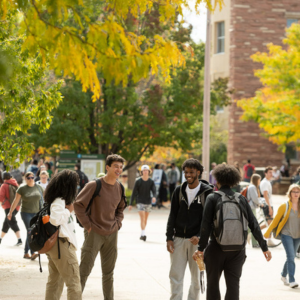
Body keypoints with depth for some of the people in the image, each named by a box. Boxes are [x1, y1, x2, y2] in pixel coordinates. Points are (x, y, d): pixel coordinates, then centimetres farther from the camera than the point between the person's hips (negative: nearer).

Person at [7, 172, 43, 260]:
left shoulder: (39, 187, 4)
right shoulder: (22, 188, -3)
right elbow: (16, 201, 2)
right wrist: (10, 212, 4)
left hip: (36, 213, 3)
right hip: (26, 213, -3)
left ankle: (26, 253, 19)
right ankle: (33, 253, -19)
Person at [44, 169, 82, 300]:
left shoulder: (58, 199, 11)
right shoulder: (59, 201, -18)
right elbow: (55, 219, -32)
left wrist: (70, 211, 7)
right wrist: (69, 210, -19)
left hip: (52, 244, 10)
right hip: (62, 244, -10)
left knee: (54, 280, 17)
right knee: (73, 281, -5)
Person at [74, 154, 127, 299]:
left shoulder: (119, 188, 5)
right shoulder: (94, 185, -14)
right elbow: (78, 204, -12)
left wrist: (118, 223, 6)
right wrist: (87, 225, -13)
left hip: (112, 234, 6)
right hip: (94, 233, -6)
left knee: (108, 272, 14)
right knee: (84, 270, -5)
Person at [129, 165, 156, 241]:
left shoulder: (151, 182, 2)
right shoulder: (138, 182, -3)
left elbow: (154, 190, -10)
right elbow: (134, 193, -1)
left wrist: (154, 197, -33)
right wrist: (130, 204, -2)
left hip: (148, 202, 3)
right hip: (140, 202, -3)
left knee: (145, 219, 10)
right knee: (142, 218, -15)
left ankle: (142, 235, 21)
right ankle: (143, 234, -22)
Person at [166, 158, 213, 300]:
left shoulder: (207, 192, -2)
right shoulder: (179, 191, 8)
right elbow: (172, 216, 9)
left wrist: (200, 236, -18)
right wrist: (169, 238, 1)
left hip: (197, 240, -3)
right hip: (179, 239, 3)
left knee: (196, 277, 6)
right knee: (175, 275, -1)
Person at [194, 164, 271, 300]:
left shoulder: (212, 198, -4)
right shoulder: (241, 199, 4)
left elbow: (206, 226, -11)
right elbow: (254, 225, 2)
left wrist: (201, 248, -8)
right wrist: (264, 247, 7)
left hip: (216, 247, -2)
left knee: (213, 283, 14)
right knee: (233, 284, 4)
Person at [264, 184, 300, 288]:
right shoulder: (284, 206, -6)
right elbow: (276, 220, -1)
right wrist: (267, 233, 1)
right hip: (286, 234, -4)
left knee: (291, 257, 14)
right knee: (291, 257, -14)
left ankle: (283, 275, 36)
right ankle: (291, 281, -13)